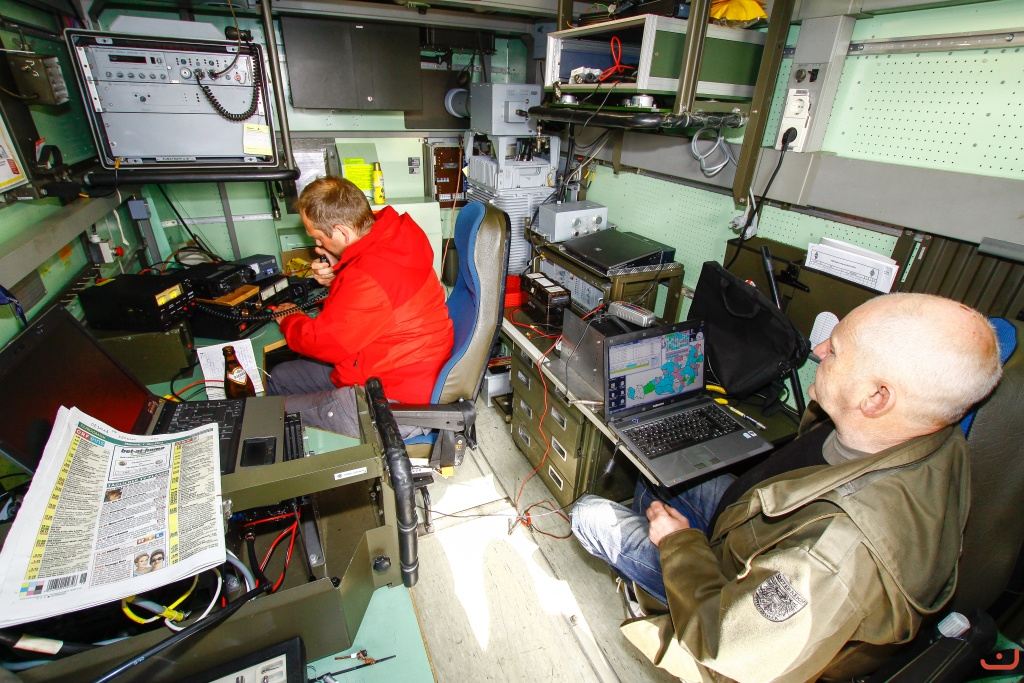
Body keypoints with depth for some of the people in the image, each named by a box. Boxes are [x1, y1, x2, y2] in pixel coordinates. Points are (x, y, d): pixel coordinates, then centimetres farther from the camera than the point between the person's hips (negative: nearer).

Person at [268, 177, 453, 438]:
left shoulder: (370, 277, -32)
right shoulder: (396, 231, -3)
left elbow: (322, 342, -18)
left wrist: (289, 319, 4)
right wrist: (336, 276, -3)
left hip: (397, 405, -10)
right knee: (279, 377, 19)